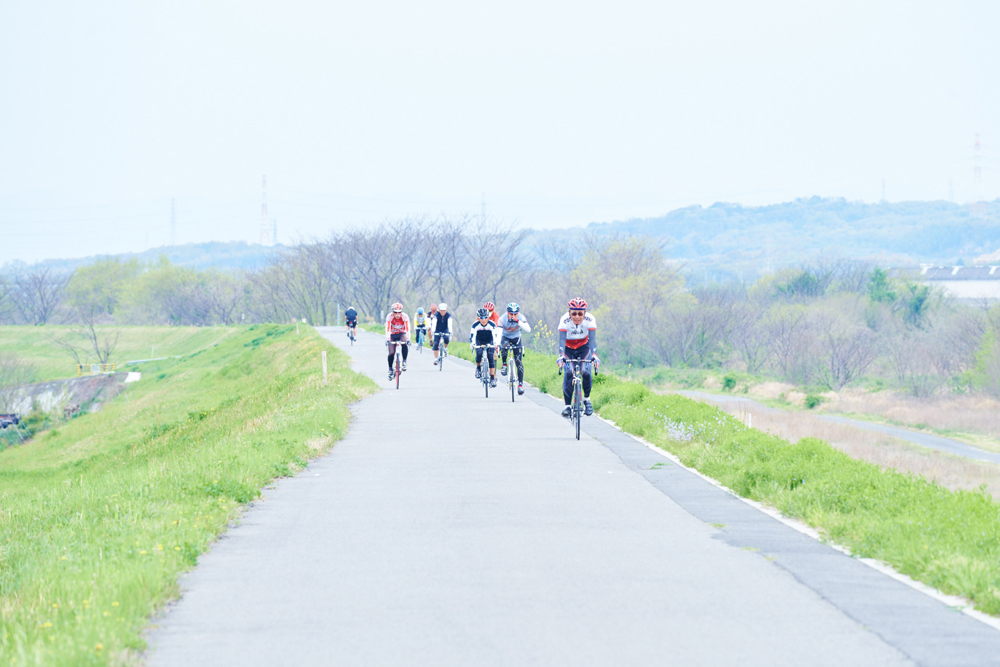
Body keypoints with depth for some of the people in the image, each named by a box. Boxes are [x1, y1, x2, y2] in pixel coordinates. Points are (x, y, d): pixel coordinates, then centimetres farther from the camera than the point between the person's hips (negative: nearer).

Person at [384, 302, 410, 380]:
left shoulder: (405, 317, -23)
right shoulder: (390, 317, -23)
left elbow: (407, 329, -30)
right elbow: (387, 329, -31)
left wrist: (408, 339, -44)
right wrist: (387, 339, -44)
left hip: (402, 334, -1)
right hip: (393, 335, 1)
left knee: (405, 344, -34)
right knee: (391, 353, -12)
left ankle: (404, 361, -20)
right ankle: (390, 369, 7)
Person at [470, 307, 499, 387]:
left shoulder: (492, 324, -23)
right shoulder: (475, 325, -23)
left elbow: (495, 335, -27)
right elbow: (472, 335, -27)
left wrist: (495, 344, -45)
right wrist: (472, 344, -45)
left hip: (489, 342, 0)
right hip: (479, 342, 0)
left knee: (490, 357, -16)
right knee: (479, 354, -27)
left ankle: (492, 378, -12)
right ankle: (478, 368, 3)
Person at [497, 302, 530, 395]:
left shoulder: (521, 318, -21)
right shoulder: (503, 318, -25)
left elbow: (528, 330, -33)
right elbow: (499, 331, -34)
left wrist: (519, 322, -46)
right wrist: (497, 344, -49)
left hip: (516, 338, 1)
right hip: (506, 337, -1)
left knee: (519, 362, -7)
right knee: (504, 346, -37)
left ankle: (520, 384, 0)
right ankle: (504, 365, -13)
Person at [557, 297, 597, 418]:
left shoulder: (590, 320, -26)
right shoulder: (565, 320, -29)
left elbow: (592, 338, -35)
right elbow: (562, 339, -38)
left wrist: (594, 354, -51)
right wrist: (561, 356, -54)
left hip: (583, 347, 1)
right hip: (568, 348, -1)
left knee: (586, 372, -20)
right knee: (569, 373, -21)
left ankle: (587, 398, 5)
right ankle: (567, 405, -14)